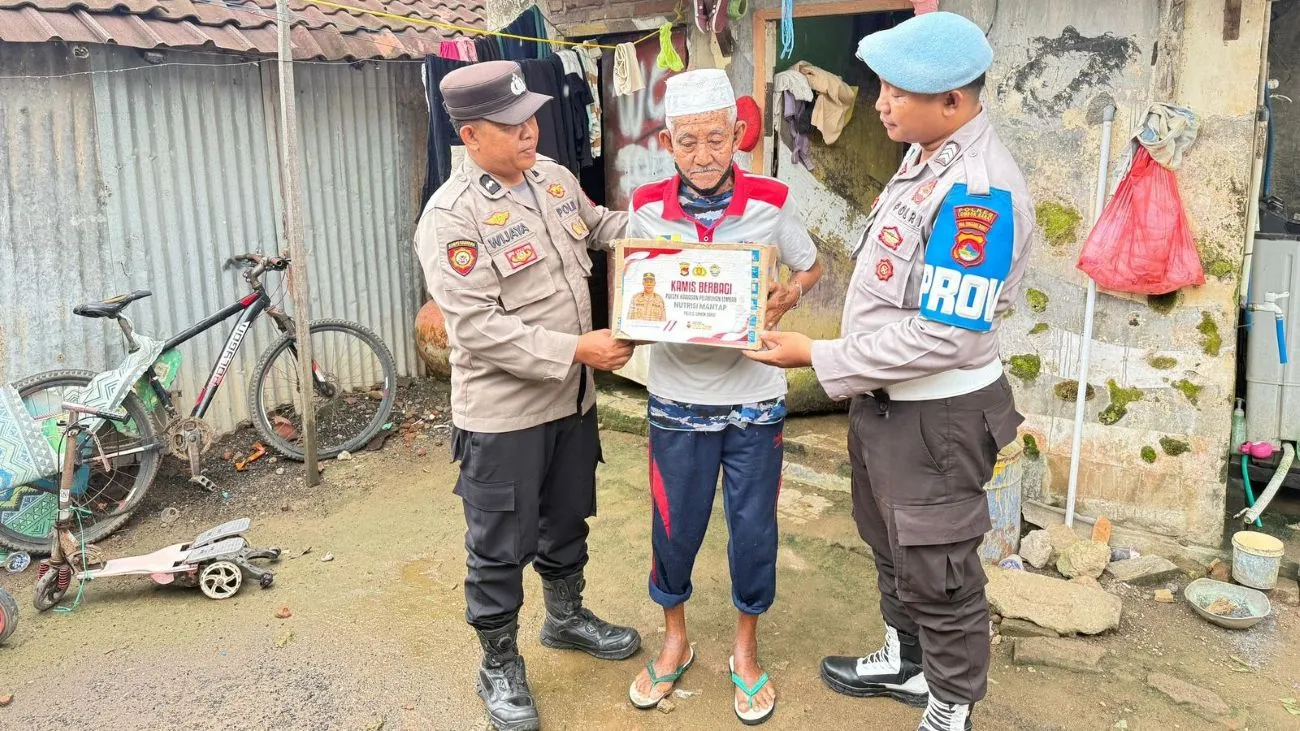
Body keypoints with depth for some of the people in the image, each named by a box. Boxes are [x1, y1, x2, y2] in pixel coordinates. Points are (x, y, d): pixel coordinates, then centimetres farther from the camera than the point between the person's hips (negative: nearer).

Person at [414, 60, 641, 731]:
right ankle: (499, 667, 29)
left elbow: (597, 226, 23)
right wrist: (577, 349, -26)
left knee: (567, 521, 25)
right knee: (501, 549, 9)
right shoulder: (452, 217, -21)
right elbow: (478, 330, -25)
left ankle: (566, 617, 48)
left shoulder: (555, 177, 2)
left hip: (571, 399, 7)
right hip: (502, 415, -7)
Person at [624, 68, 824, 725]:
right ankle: (674, 641, 38)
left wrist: (787, 296, -13)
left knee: (753, 530, 11)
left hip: (754, 401, 0)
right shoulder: (647, 209, -5)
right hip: (677, 401, 1)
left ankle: (746, 650, 35)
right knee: (675, 528, 12)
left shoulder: (769, 203, -8)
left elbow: (810, 268, 8)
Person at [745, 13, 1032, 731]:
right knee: (891, 545, 26)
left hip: (936, 417, -9)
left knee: (936, 571, 10)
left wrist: (819, 357, -22)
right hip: (884, 397, 9)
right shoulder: (926, 155, 2)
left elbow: (939, 337, -28)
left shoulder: (978, 191, -27)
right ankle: (904, 662, 49)